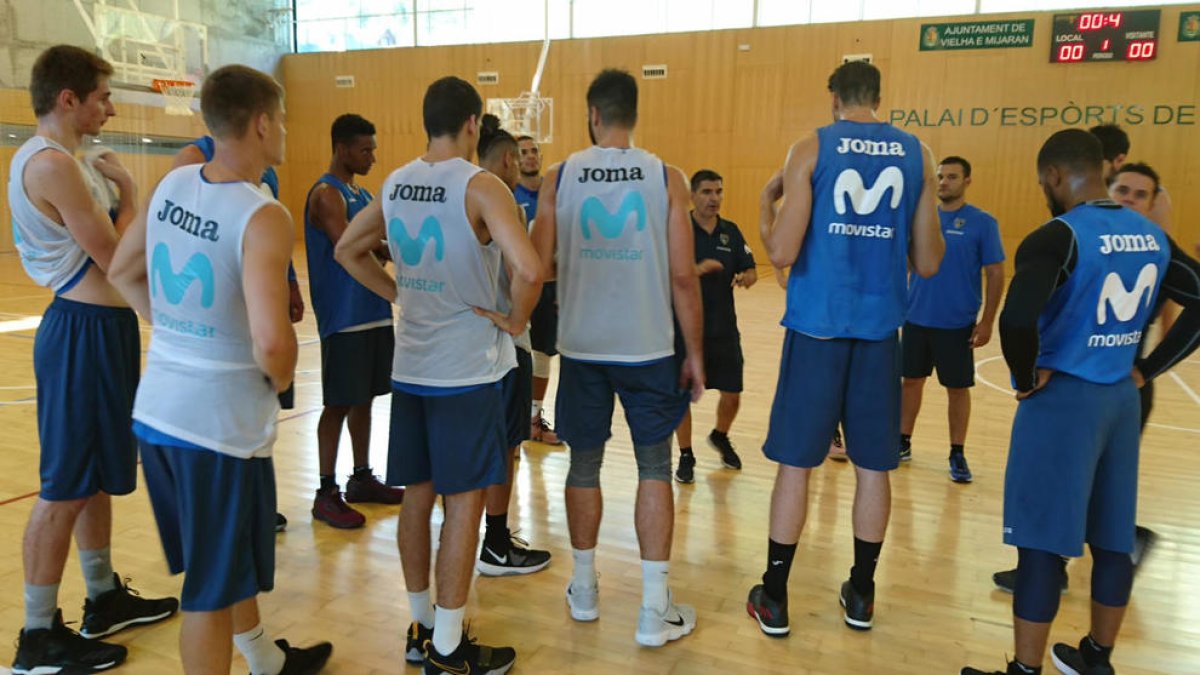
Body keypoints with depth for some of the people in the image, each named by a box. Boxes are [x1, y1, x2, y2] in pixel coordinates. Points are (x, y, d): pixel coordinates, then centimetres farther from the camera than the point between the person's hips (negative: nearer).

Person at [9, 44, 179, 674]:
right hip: (86, 332, -11)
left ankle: (104, 598, 33)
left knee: (94, 475, 18)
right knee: (64, 490, -1)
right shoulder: (52, 162, -18)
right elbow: (115, 257, -18)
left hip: (94, 326, 11)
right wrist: (128, 192, -6)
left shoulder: (42, 158, 15)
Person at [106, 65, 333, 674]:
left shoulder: (173, 182, 3)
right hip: (220, 419, -8)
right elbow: (270, 342, -31)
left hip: (157, 409, 8)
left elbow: (121, 272, 15)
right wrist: (282, 378, -10)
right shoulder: (262, 216, -21)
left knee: (225, 560, 26)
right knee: (211, 590, 8)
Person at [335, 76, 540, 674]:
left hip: (411, 368, 7)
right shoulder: (480, 187, -15)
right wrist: (515, 321, -12)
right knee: (463, 504, 3)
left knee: (418, 495, 15)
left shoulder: (394, 185, 6)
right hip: (468, 370, -6)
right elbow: (529, 269, -28)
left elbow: (348, 252, 17)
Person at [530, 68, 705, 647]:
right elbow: (683, 277, -6)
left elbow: (538, 266, -5)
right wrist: (695, 353, 2)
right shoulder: (666, 178, -4)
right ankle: (655, 610, 11)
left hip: (580, 347, 1)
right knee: (654, 468, 8)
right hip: (648, 348, -1)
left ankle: (583, 590, 30)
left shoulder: (559, 178, -2)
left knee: (584, 464, 15)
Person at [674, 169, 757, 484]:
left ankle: (720, 437, 40)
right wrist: (697, 269, -28)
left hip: (724, 327, 4)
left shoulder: (731, 232, 6)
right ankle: (686, 456, 23)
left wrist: (746, 277, -16)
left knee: (732, 395, 9)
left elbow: (751, 270, 8)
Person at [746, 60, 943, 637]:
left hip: (817, 324, -2)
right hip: (880, 327, 3)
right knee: (873, 465, 12)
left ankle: (774, 600, 14)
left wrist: (766, 203, 8)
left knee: (795, 462, 5)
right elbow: (927, 263, 6)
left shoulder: (811, 149, -3)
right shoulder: (917, 155, 7)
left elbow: (781, 253, -11)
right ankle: (860, 596, 25)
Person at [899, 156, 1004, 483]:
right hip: (916, 318, 3)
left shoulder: (982, 222, -6)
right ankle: (903, 442, 26)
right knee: (911, 380, 12)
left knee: (957, 389, 7)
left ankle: (957, 454, 20)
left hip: (957, 324, -3)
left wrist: (987, 321, -11)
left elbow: (995, 273, -6)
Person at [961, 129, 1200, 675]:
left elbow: (1017, 321, -31)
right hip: (1121, 398, 8)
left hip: (1062, 400, -7)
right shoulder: (1152, 235, 7)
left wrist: (1026, 378, -14)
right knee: (1112, 540, 17)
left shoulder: (1057, 237, -17)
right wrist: (1147, 370, 13)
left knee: (1042, 542, 1)